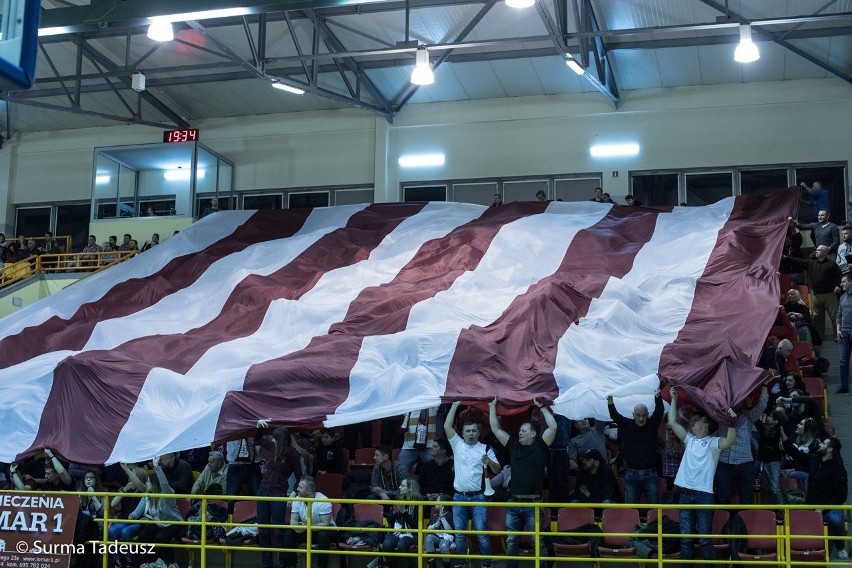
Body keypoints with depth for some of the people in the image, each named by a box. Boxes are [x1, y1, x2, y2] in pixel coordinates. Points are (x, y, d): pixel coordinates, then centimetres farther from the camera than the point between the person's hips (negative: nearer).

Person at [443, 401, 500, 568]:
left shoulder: (486, 449, 2)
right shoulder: (457, 444, 6)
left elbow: (498, 471, 2)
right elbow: (447, 426, -3)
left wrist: (489, 462, -20)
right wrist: (455, 405, -1)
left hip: (478, 497, -2)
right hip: (459, 497, 2)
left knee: (481, 532, -5)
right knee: (459, 532, 5)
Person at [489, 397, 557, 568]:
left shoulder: (540, 447, 0)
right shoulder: (513, 446, 11)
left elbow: (553, 427, -12)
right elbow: (496, 429, 15)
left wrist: (542, 407, -10)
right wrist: (493, 407, 12)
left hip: (533, 504, -5)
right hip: (514, 503, 5)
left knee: (538, 542, 1)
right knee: (511, 542, 10)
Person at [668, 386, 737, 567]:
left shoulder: (713, 442, 0)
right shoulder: (689, 439, 15)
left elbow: (731, 441, -19)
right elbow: (672, 423, 10)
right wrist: (674, 399, 9)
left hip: (704, 495, -5)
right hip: (686, 493, 5)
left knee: (704, 539, -2)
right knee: (685, 538, 8)